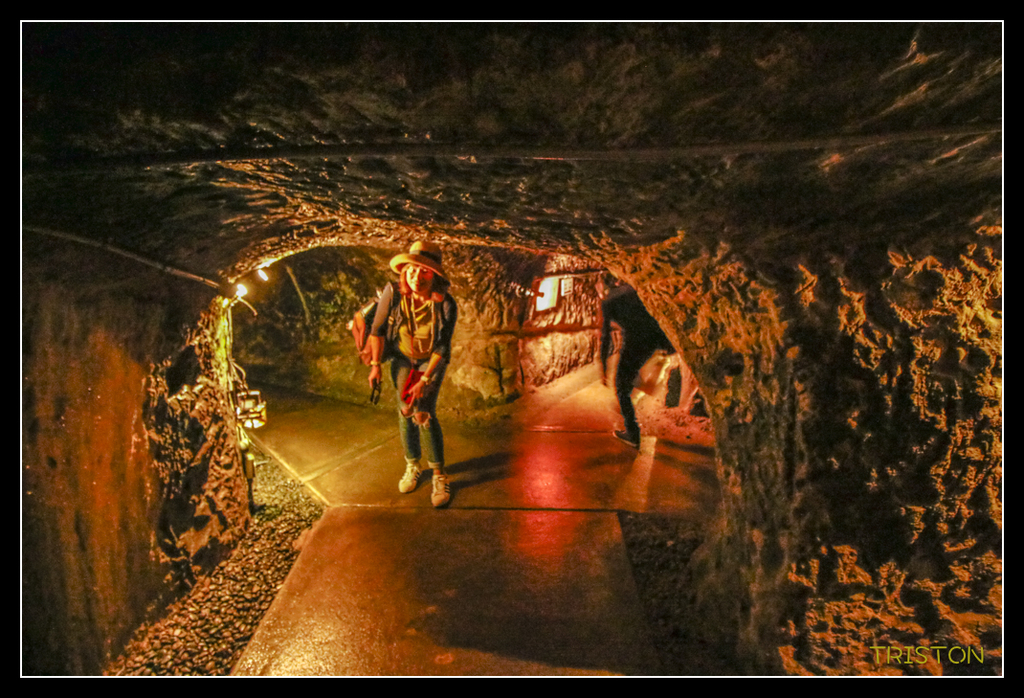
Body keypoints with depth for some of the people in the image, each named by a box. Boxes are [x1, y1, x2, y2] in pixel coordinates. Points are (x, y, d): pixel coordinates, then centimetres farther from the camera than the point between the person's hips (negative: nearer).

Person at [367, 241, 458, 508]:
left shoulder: (446, 305, -27)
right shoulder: (393, 293, -22)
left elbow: (442, 348, -19)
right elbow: (378, 330, -8)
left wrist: (425, 379, -20)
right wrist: (375, 364, -10)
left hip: (432, 362, -3)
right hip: (402, 359, 3)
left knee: (424, 413, -14)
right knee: (405, 412, 4)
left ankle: (439, 475, 0)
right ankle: (413, 465, 27)